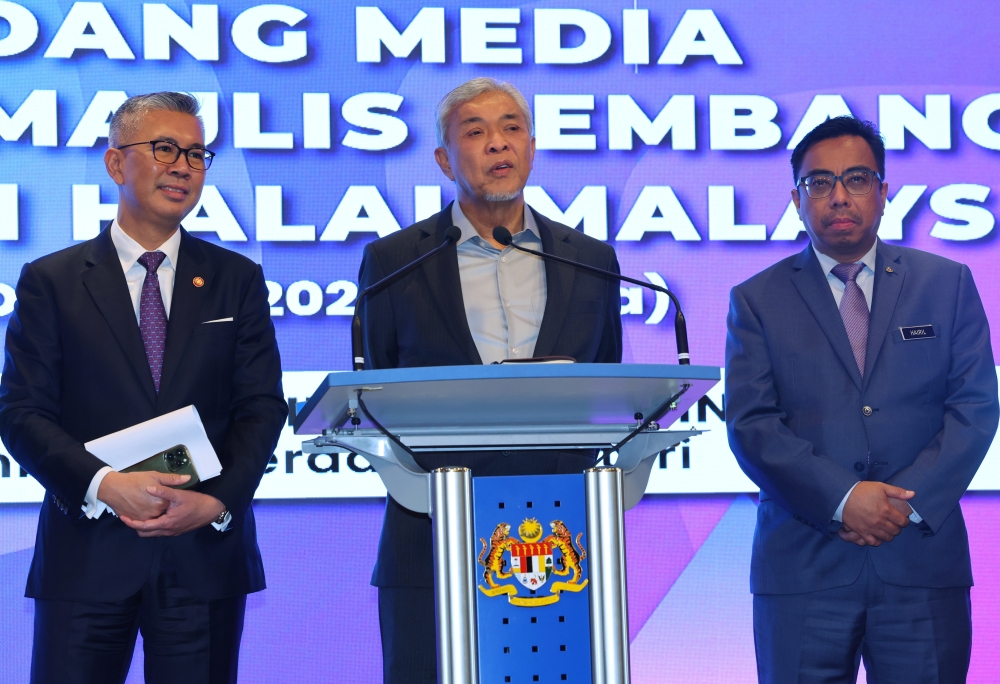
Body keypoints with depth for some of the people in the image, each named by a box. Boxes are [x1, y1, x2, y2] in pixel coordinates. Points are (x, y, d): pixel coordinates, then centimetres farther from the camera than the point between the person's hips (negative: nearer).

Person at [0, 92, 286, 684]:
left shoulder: (238, 280, 12)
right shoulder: (51, 281, 6)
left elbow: (262, 408, 6)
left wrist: (219, 501, -11)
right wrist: (103, 484, -18)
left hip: (205, 552, 1)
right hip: (86, 555, -1)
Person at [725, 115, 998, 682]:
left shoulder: (948, 284, 10)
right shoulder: (758, 300, 7)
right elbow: (751, 424, -2)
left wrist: (909, 502, -10)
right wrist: (841, 499, -15)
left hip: (923, 559, 1)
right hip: (802, 567, -1)